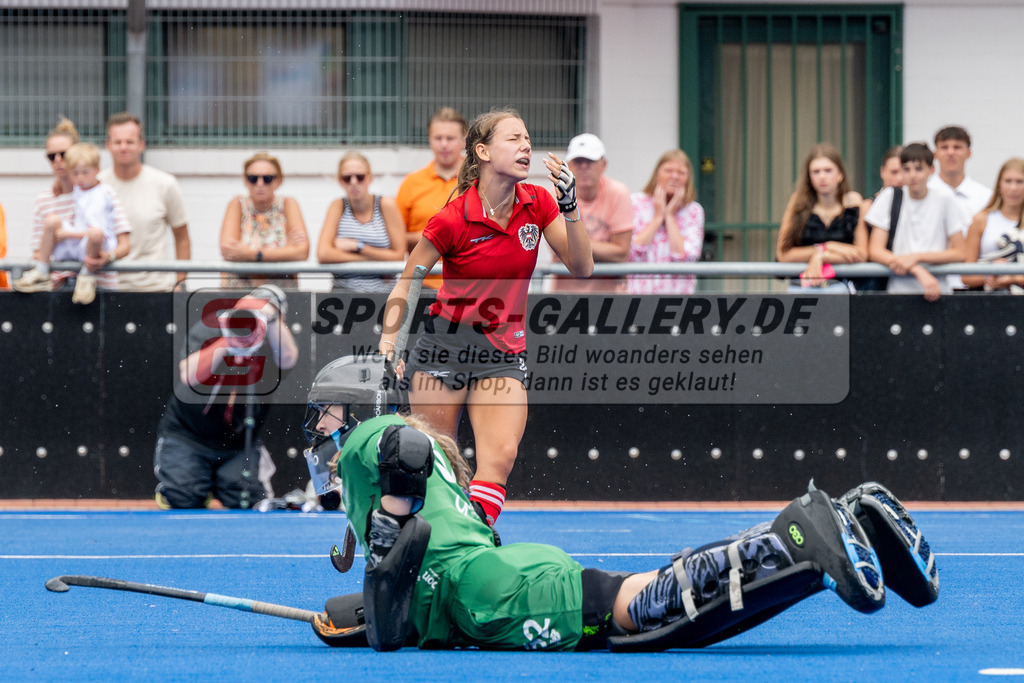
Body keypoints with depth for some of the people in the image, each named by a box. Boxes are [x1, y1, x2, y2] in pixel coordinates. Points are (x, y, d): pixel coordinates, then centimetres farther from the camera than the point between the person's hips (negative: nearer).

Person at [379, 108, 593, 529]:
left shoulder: (537, 204, 0)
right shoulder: (454, 219, -12)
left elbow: (581, 267, -3)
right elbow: (405, 285, -1)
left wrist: (570, 206, -16)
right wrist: (389, 343, -12)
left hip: (504, 354, 3)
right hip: (444, 346, -3)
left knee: (500, 455, -18)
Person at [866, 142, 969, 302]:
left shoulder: (944, 198, 3)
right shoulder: (890, 197, 4)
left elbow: (959, 253, 2)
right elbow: (875, 251, -3)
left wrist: (916, 257, -11)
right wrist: (918, 271, -16)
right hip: (898, 289, 0)